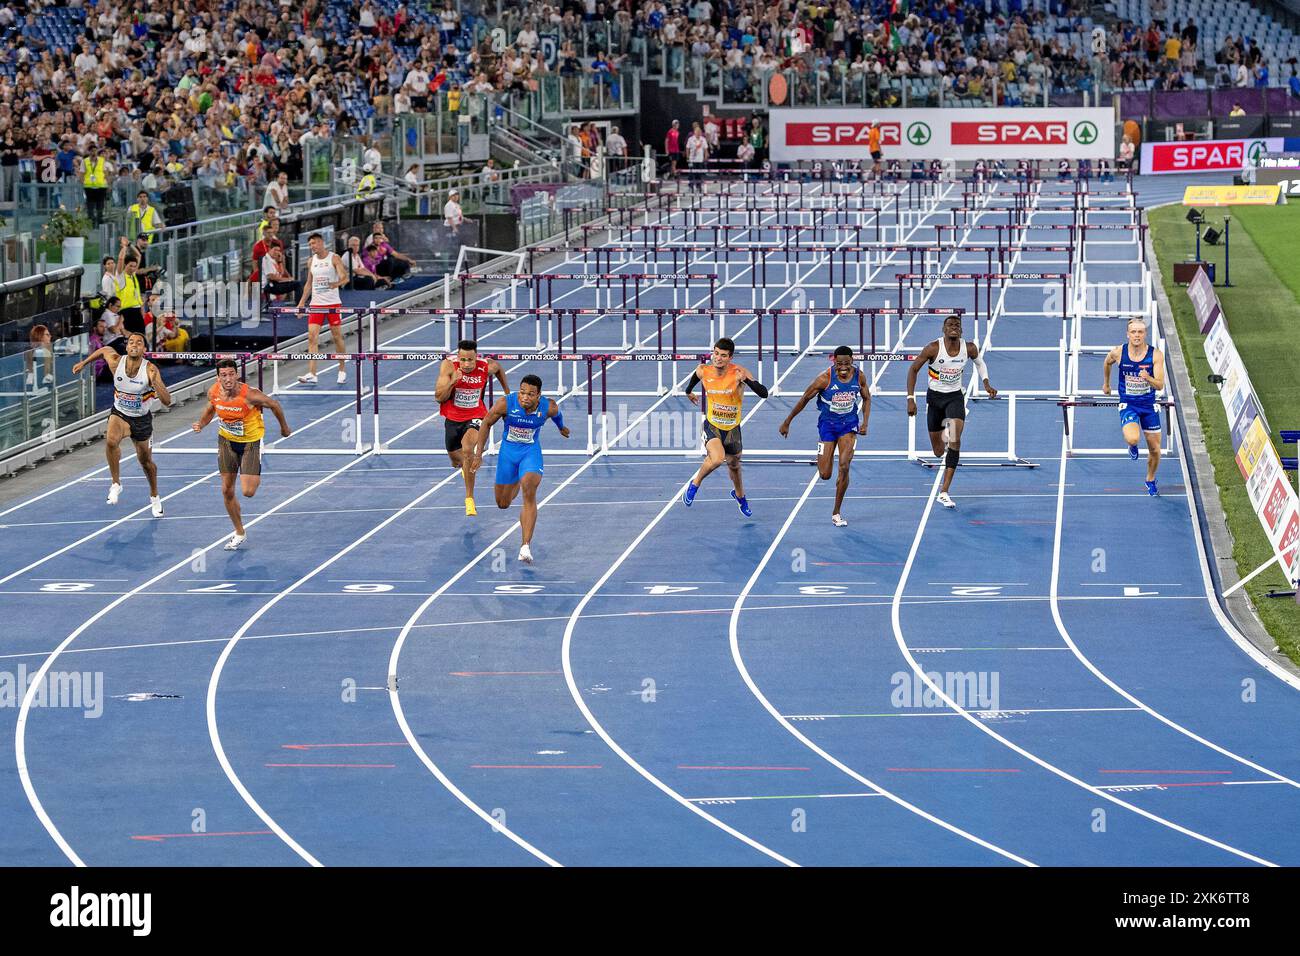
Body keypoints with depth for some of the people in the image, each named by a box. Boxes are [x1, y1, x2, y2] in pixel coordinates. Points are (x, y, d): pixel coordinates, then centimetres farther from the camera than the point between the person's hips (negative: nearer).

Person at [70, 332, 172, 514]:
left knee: (146, 461, 16)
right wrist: (84, 363, 12)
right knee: (111, 440, -33)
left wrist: (155, 382, -46)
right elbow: (105, 350, 6)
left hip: (142, 419, 0)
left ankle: (154, 497, 43)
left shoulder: (150, 369, -26)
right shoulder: (116, 362, -20)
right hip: (120, 414, 0)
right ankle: (116, 484, -15)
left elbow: (167, 401, -31)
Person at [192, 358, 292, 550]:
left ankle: (256, 476, 26)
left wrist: (284, 428, 1)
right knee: (227, 491, 6)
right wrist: (201, 424, -11)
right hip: (227, 440, 4)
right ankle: (239, 533, 24)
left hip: (251, 441, -4)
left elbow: (274, 404, -13)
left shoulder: (249, 395, -30)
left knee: (248, 492, -13)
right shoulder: (214, 392, -16)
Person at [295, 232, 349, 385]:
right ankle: (311, 374, -15)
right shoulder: (311, 261, 11)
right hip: (316, 304, 4)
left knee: (337, 337, 5)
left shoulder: (334, 258, -4)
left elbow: (345, 277, -14)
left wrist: (337, 283, -36)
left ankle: (342, 370, 23)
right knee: (312, 337, -9)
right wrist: (301, 303, 13)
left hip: (333, 304, -4)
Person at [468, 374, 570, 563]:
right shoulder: (505, 403, -23)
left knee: (529, 489, -28)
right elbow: (486, 424, -7)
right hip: (508, 450, 1)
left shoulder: (548, 407, -19)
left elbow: (556, 415, 7)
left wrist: (561, 427, 29)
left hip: (531, 451, -1)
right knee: (503, 504, 13)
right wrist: (478, 454, -8)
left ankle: (526, 545, -29)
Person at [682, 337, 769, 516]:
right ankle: (695, 484, -3)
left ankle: (740, 496, 53)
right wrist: (689, 392, 32)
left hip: (732, 428, 1)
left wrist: (746, 380, -42)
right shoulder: (703, 372, -13)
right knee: (717, 458, -30)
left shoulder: (738, 372, -20)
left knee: (734, 465, 22)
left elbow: (764, 393, -27)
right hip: (712, 426, -1)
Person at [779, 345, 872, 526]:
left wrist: (865, 422, -8)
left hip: (849, 424, 1)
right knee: (825, 475, -3)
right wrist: (787, 423, -3)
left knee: (844, 468, -14)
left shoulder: (859, 376, -11)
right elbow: (805, 399, -9)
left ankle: (836, 513, -1)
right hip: (827, 424, -1)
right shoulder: (825, 378, -20)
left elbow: (866, 399, 7)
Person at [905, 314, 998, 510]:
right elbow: (913, 369, -9)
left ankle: (944, 492, -20)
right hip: (934, 397, 0)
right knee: (938, 452, 7)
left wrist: (986, 384, 3)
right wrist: (911, 399, -14)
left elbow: (979, 362, 14)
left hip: (955, 397, 0)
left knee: (955, 440, -23)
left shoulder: (969, 348, -11)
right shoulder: (933, 348, -18)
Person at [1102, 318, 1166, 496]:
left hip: (1149, 406, 1)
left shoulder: (1155, 355, -14)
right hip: (1128, 405, -1)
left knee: (1155, 450, 9)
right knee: (1132, 438, -29)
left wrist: (1148, 378, -37)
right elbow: (1107, 363, 13)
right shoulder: (1118, 352, -12)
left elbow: (1160, 385, -16)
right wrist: (1106, 383, 23)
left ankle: (1150, 480, 38)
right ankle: (1133, 447, 11)